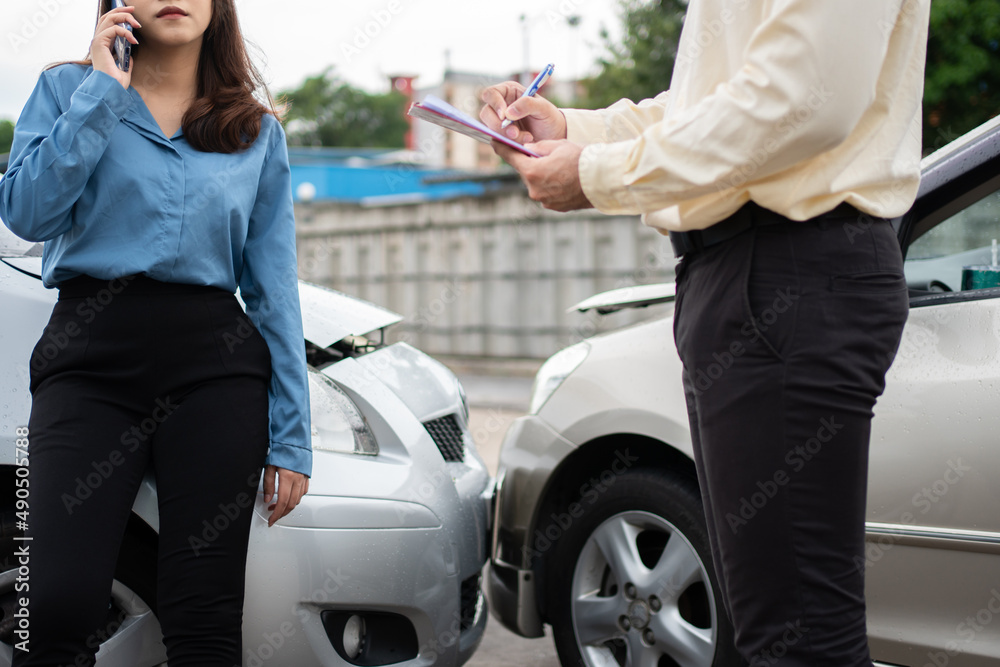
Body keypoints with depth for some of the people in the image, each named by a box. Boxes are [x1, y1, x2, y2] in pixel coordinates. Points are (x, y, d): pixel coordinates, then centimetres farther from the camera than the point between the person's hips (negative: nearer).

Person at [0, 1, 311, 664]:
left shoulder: (258, 130, 14)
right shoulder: (68, 88, 12)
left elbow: (275, 288, 11)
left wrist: (292, 437, 6)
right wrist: (101, 92, -4)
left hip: (215, 366, 1)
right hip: (90, 360, -1)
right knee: (60, 606, -15)